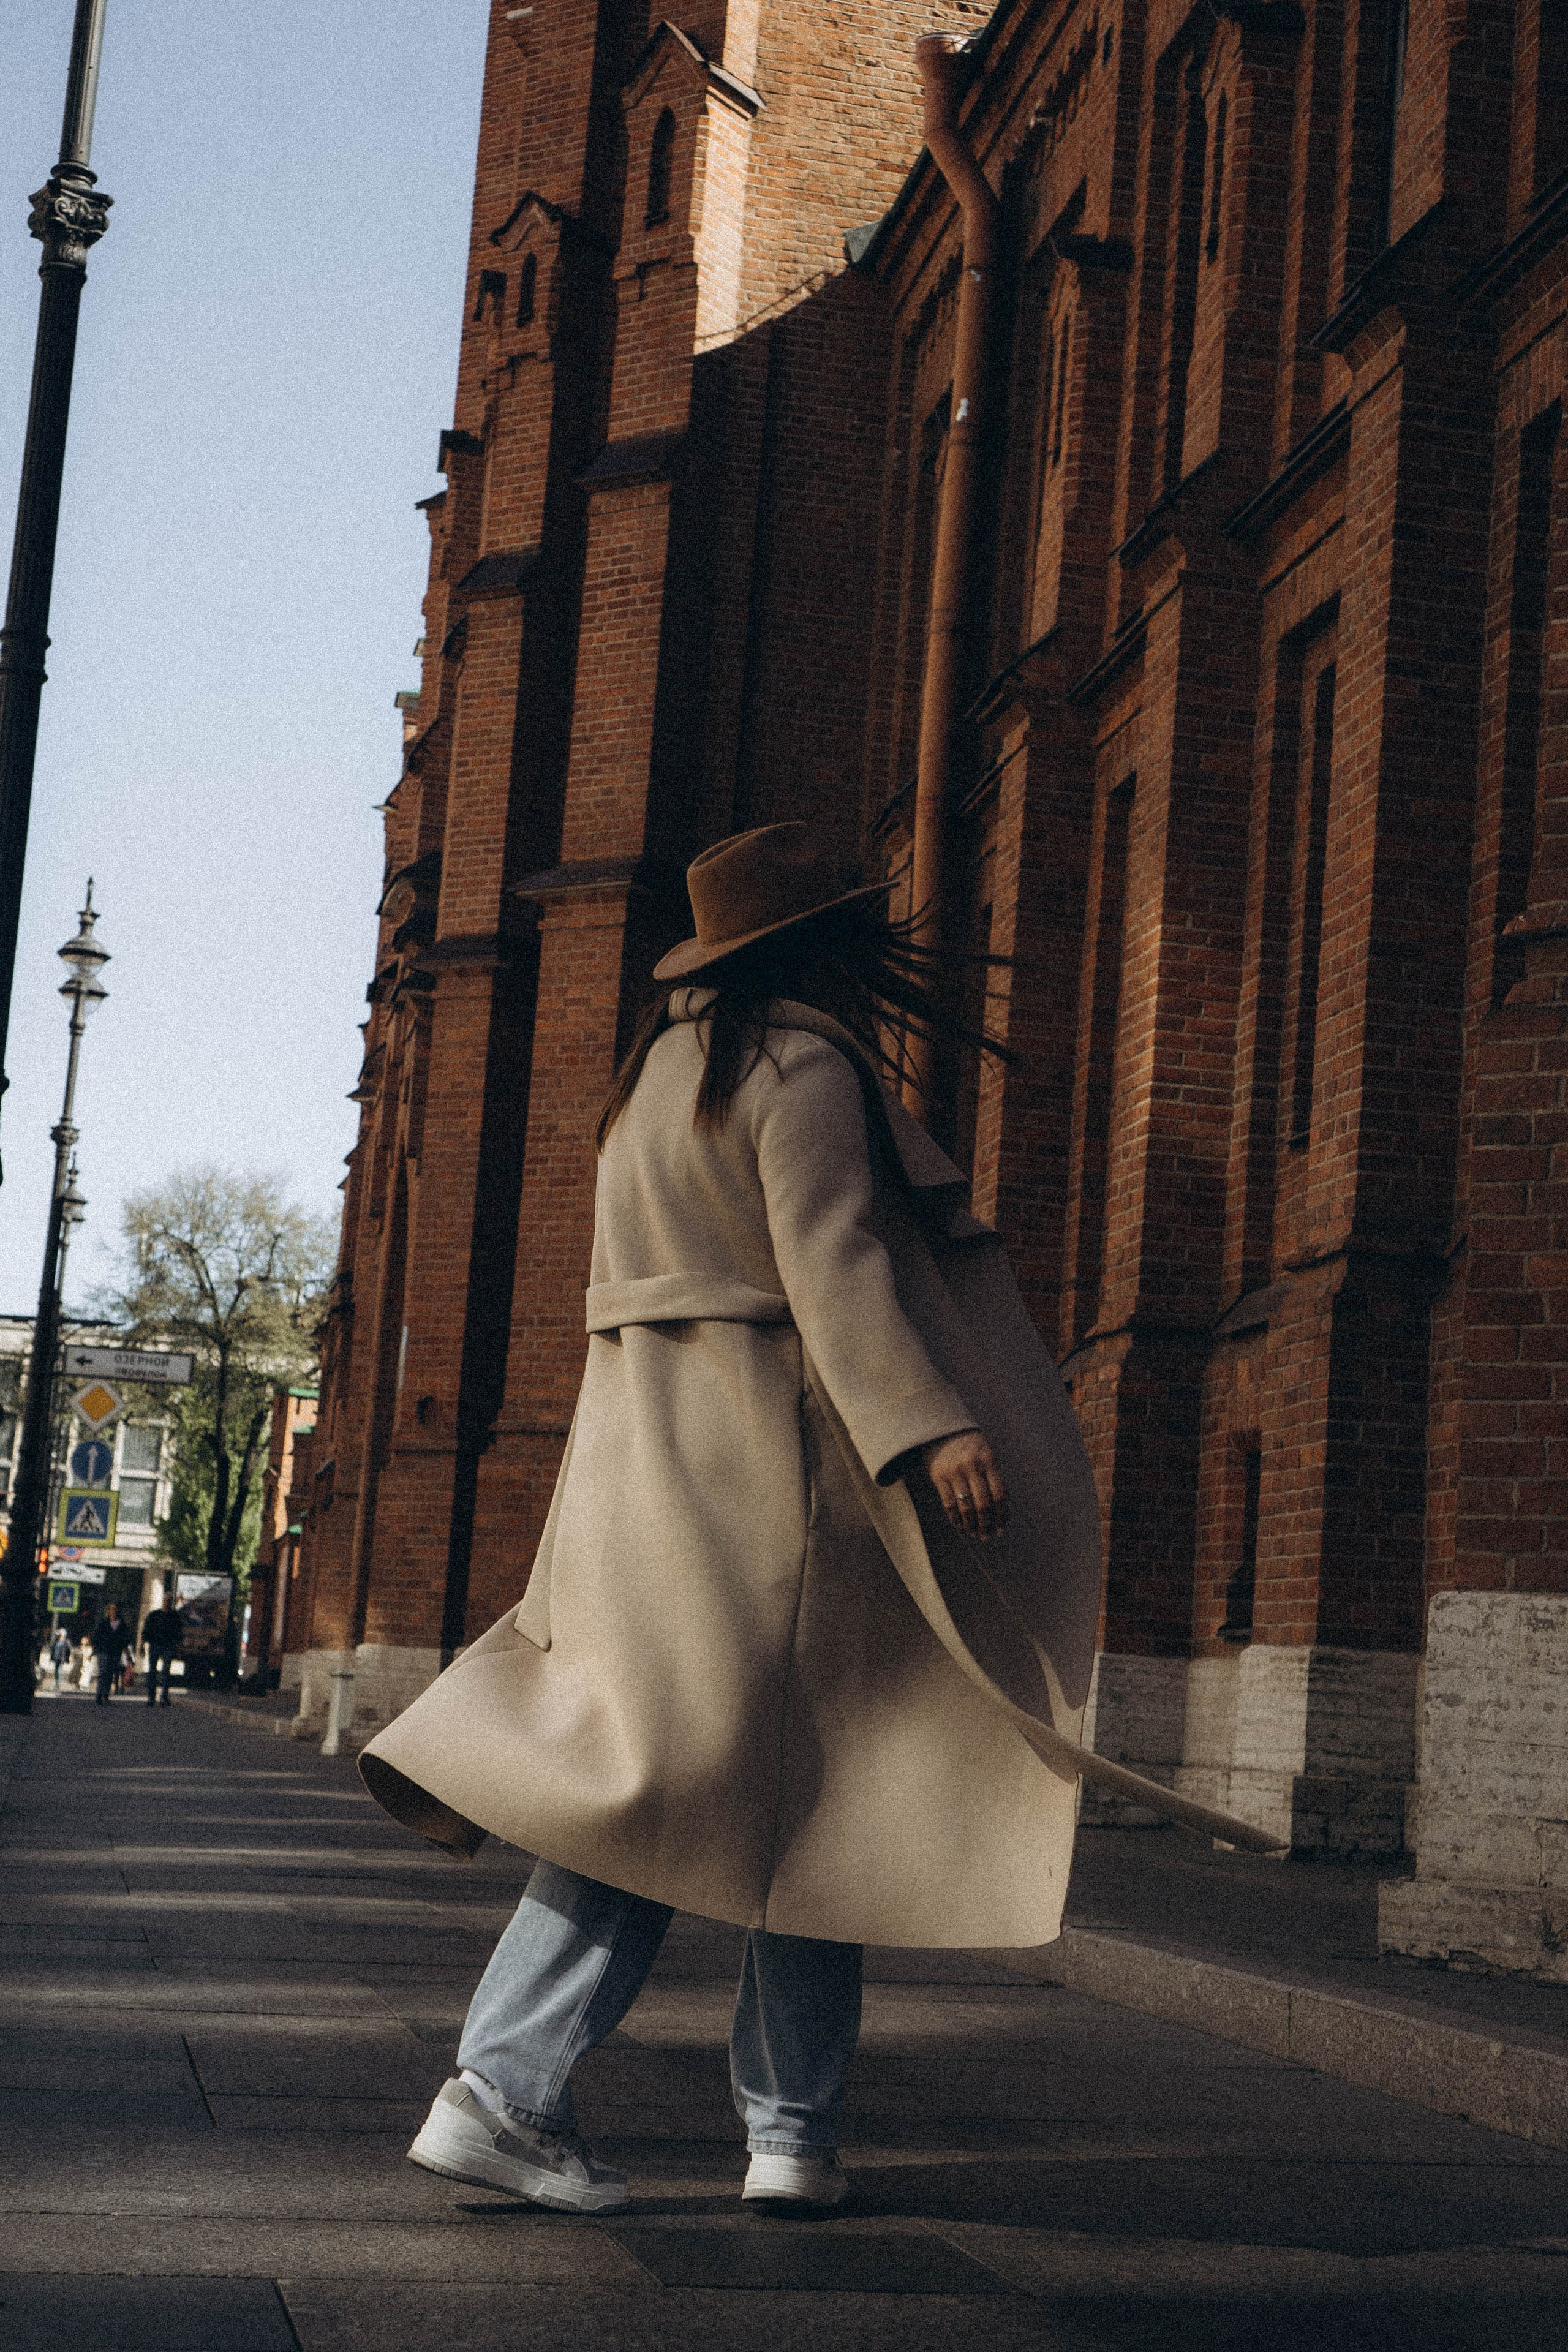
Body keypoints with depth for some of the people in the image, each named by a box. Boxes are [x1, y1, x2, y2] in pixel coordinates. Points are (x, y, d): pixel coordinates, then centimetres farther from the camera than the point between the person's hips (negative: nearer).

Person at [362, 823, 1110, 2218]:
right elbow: (834, 1256, -20)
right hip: (775, 1459, -8)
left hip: (648, 1448, 8)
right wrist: (931, 1425, -26)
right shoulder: (804, 1067, -8)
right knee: (815, 1791, 1)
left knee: (662, 1782, 5)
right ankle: (794, 2132, 6)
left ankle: (506, 2092, -3)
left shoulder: (664, 1066, 19)